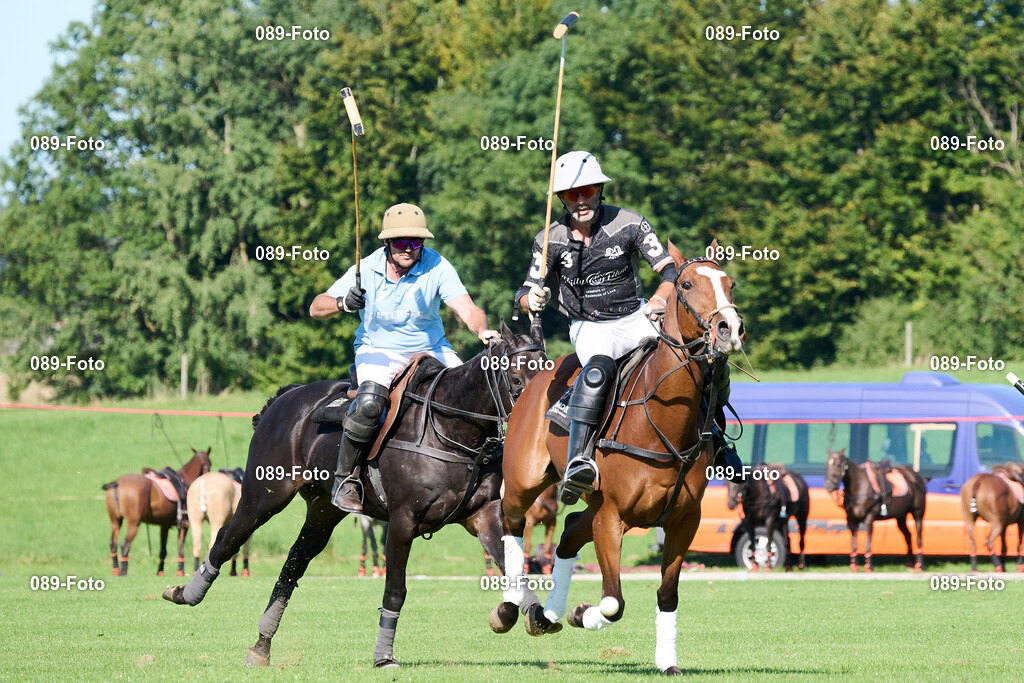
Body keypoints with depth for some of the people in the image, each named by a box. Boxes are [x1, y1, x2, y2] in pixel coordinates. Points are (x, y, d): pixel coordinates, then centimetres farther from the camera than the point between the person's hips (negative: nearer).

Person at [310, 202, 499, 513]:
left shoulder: (437, 267, -12)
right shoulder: (367, 270, -10)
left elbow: (467, 309, -24)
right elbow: (316, 308, -4)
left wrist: (482, 330, -47)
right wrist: (343, 303, -27)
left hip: (432, 349, 2)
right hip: (378, 350, -2)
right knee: (369, 402, -33)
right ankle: (345, 479, -16)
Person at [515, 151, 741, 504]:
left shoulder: (628, 223, -6)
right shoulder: (551, 240, -5)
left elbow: (669, 268, -7)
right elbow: (526, 295, -1)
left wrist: (660, 299, -28)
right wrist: (531, 299, -26)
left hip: (637, 318, 2)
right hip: (590, 328, -2)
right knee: (599, 368, -38)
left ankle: (715, 439, 12)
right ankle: (579, 461, -49)